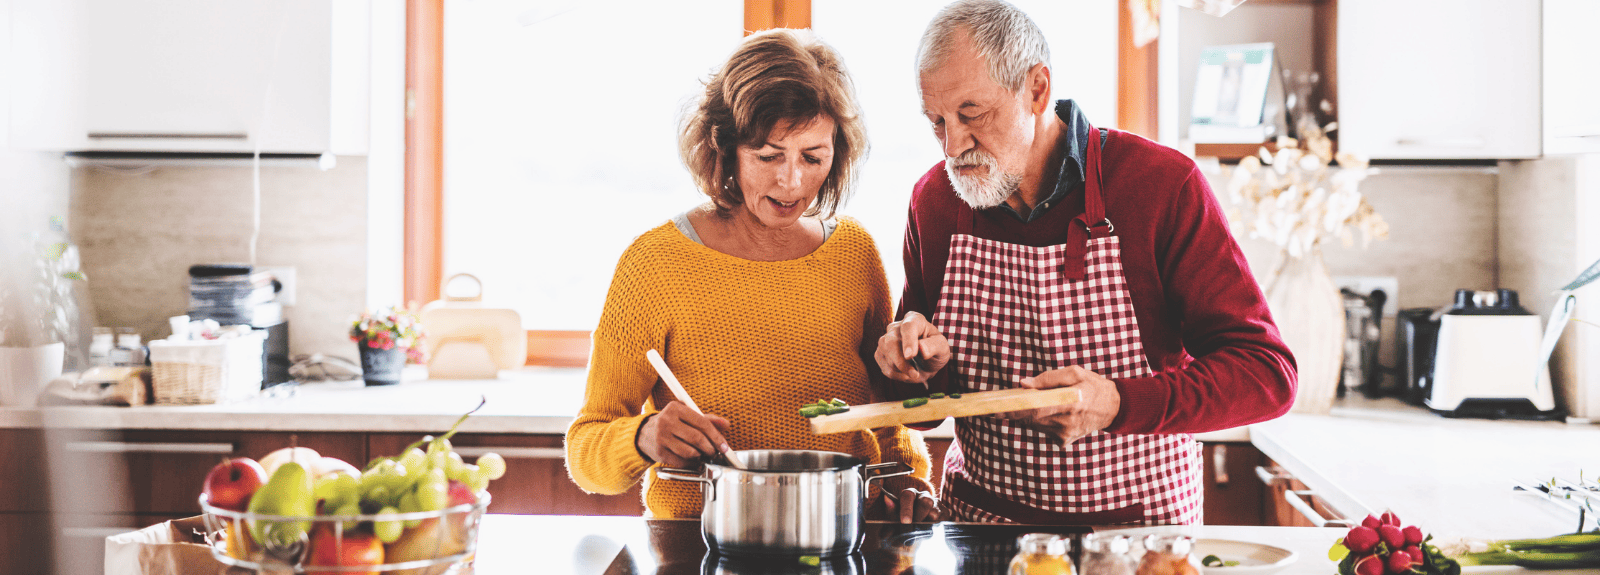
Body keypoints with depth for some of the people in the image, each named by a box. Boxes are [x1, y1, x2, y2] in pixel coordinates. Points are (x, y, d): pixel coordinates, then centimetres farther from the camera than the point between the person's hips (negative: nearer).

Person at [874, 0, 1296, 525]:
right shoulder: (933, 199, 1)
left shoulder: (1163, 185, -12)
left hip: (1137, 524, -5)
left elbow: (1267, 374, -14)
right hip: (976, 518, 5)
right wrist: (923, 365, -12)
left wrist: (1118, 404, -29)